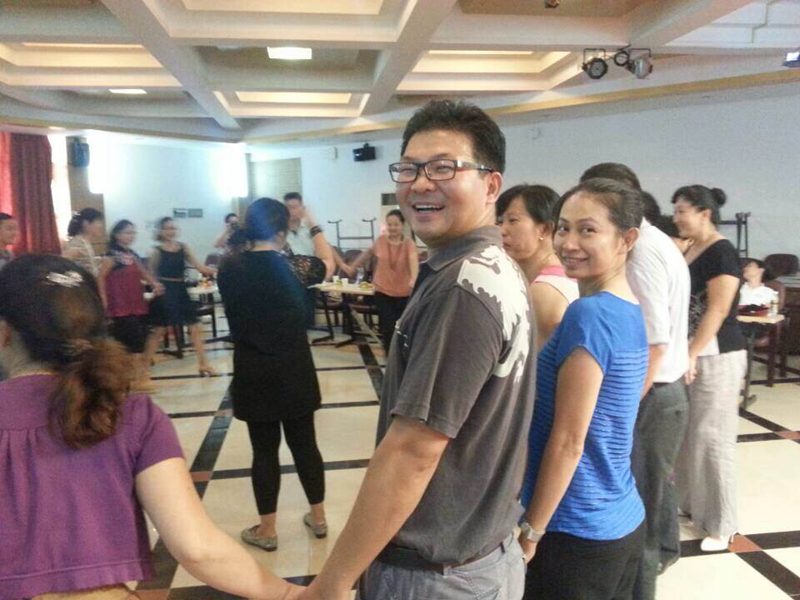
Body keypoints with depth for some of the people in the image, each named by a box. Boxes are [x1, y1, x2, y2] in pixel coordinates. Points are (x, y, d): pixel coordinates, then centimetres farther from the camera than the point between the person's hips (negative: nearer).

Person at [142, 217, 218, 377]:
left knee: (195, 328, 3)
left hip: (181, 290, 4)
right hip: (165, 292, -4)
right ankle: (145, 364, 18)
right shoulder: (157, 251, -5)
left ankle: (203, 364, 10)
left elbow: (198, 266, -3)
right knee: (158, 330, 3)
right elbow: (151, 275, 0)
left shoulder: (183, 247, 4)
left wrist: (214, 271, -16)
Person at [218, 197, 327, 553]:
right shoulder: (294, 266, -8)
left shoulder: (230, 269, -6)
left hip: (253, 374, 0)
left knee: (264, 450, 10)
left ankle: (267, 530, 22)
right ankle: (318, 517, 29)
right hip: (295, 372, 1)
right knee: (304, 444, 14)